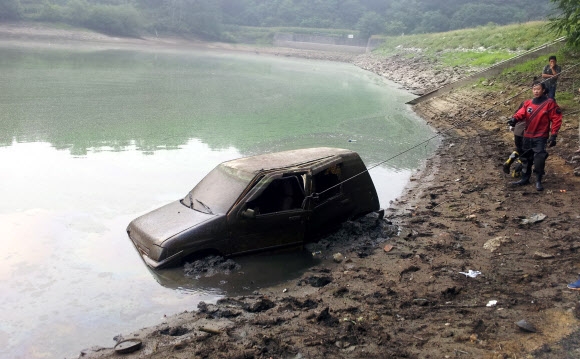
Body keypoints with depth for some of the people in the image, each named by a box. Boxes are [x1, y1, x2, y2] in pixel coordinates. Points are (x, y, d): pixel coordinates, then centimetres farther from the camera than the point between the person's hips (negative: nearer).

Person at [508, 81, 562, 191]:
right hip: (527, 136, 5)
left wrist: (553, 135, -11)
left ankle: (538, 181, 1)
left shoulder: (550, 103, -6)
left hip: (541, 137, -5)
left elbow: (556, 119, -6)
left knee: (539, 159, -13)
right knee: (526, 158, 13)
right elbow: (521, 113, -7)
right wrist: (514, 119, -31)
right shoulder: (527, 103, 6)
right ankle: (525, 179, 26)